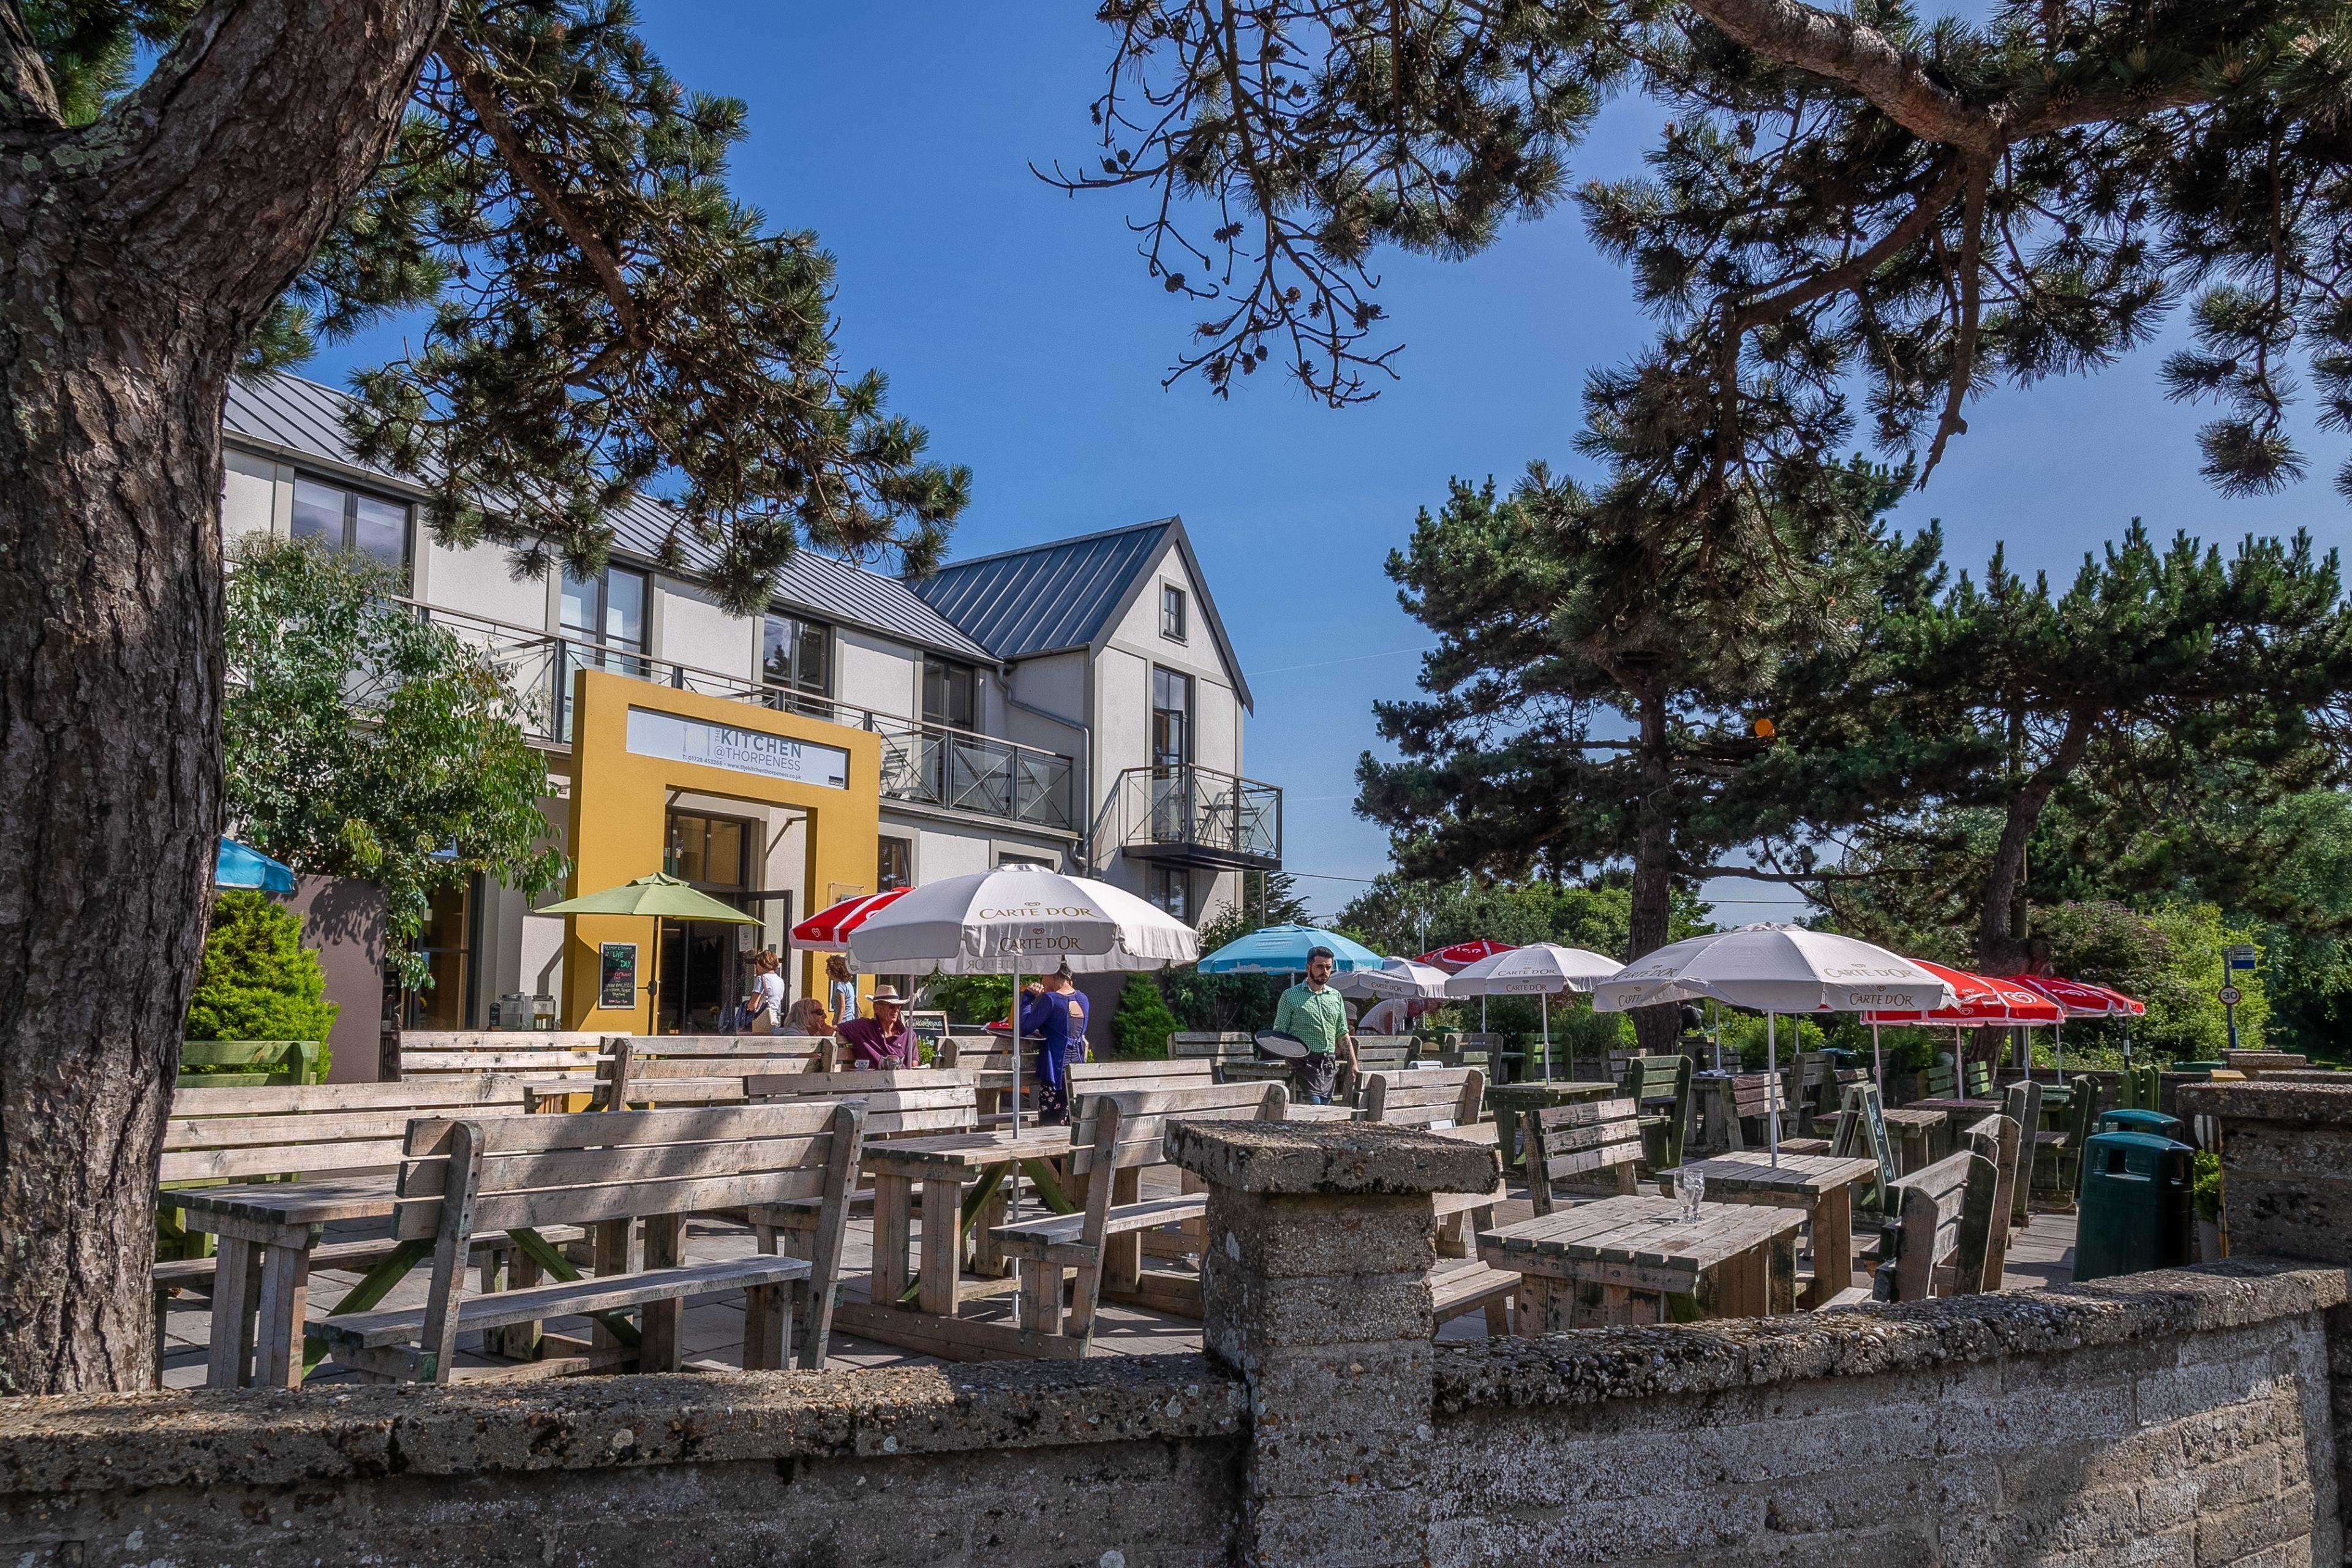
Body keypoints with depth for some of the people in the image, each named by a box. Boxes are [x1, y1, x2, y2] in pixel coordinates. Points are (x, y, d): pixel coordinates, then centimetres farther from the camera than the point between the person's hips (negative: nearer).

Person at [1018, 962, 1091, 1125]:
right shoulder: (1082, 999, 10)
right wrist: (1039, 998, 17)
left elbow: (1024, 1028, -11)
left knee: (1049, 1125, -5)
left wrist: (1028, 997, -2)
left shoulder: (1050, 999, -13)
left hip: (1057, 1072, -8)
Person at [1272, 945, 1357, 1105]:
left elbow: (1342, 1034, 20)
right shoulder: (1290, 996, 3)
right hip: (1304, 1062, -5)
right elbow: (1279, 1032, 1)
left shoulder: (1336, 997, 18)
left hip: (1330, 1065, 5)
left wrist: (1353, 1063, 12)